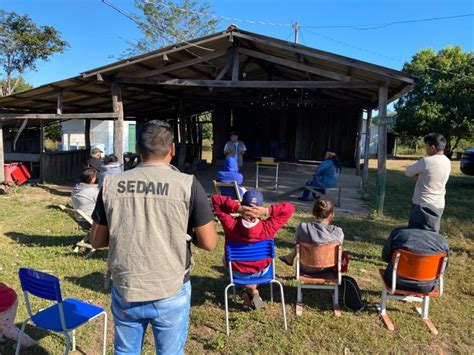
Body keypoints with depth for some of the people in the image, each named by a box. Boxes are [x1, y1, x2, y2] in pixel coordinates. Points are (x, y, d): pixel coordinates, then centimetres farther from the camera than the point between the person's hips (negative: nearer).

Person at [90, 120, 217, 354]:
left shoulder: (111, 184, -5)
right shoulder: (187, 185, -13)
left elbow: (96, 241, 4)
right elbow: (209, 243, -10)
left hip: (124, 291, 3)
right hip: (170, 294, -2)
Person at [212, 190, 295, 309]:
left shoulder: (231, 226, -32)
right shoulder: (268, 228, -31)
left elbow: (216, 199, -25)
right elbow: (289, 208, -21)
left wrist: (237, 208, -36)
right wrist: (267, 211, -33)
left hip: (237, 271, 0)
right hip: (261, 270, 1)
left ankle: (250, 289, 26)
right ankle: (252, 289, 26)